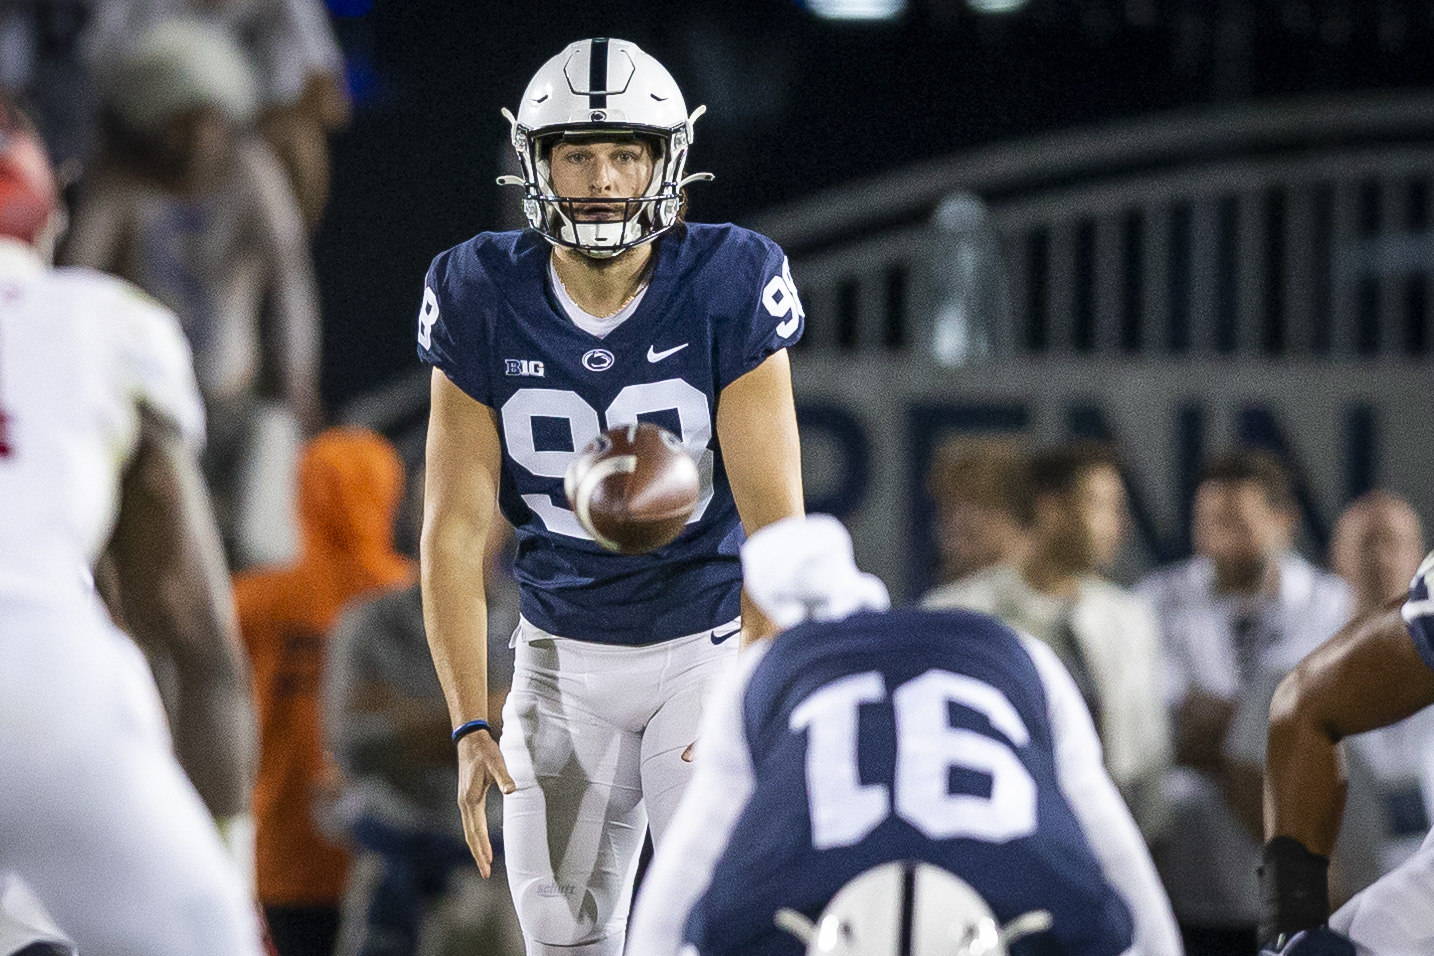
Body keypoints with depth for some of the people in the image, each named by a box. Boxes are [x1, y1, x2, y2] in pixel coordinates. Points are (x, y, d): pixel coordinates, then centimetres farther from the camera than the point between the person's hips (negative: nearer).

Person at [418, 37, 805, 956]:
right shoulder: (485, 300, -10)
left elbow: (774, 520, -18)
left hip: (711, 642, -3)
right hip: (565, 656, 3)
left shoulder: (728, 287, -17)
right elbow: (456, 531, -7)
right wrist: (470, 726, -13)